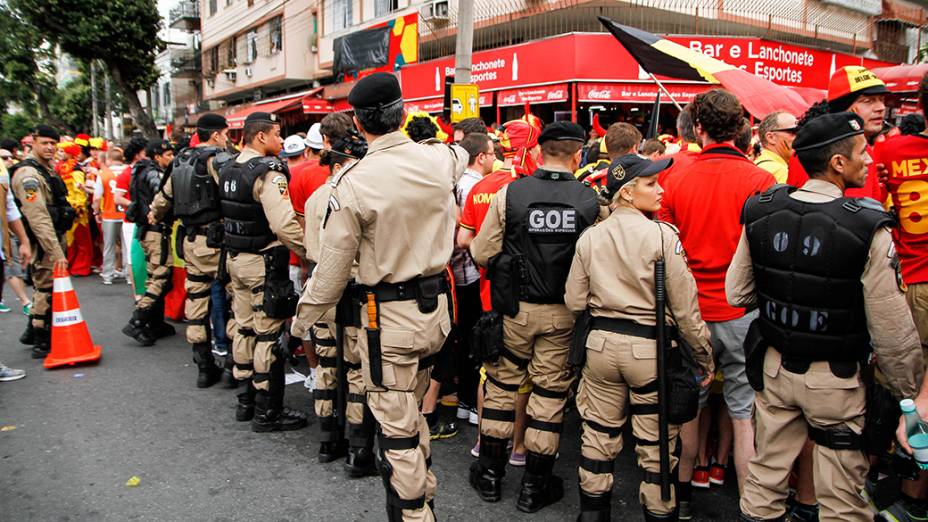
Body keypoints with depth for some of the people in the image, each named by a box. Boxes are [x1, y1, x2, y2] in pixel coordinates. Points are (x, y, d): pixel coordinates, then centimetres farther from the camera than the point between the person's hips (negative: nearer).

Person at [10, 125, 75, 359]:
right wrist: (56, 252, -29)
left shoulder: (46, 169, 15)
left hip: (54, 237, 10)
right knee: (46, 289, -3)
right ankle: (42, 343, 7)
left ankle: (33, 332, 35)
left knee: (44, 287, 20)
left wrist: (59, 246, 22)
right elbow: (38, 218, -25)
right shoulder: (28, 174, -17)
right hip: (42, 242, -10)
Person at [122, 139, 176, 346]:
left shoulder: (145, 172, 18)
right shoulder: (153, 173, -11)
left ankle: (156, 324, 21)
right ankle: (136, 323, -13)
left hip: (146, 230, 10)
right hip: (157, 230, -10)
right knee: (162, 278, -10)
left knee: (156, 278, 14)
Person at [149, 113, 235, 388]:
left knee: (196, 301, 11)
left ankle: (205, 368, 19)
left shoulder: (180, 161, 14)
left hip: (191, 240, 8)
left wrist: (154, 215, 46)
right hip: (216, 240, -8)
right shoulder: (219, 160, -11)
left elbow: (164, 195, 28)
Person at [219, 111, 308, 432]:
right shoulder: (268, 172, -18)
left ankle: (247, 401, 28)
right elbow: (285, 225, -27)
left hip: (235, 259, 9)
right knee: (269, 336, -1)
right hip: (263, 263, -9)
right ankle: (267, 412, 7)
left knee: (245, 329, 17)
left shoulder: (229, 170, 10)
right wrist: (310, 253, -17)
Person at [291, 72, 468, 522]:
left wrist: (303, 318, 5)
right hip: (436, 304, 7)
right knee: (410, 408, 23)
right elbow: (463, 154, 24)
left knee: (396, 424, 6)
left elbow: (333, 267, -10)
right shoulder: (437, 159, -4)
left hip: (389, 315, -6)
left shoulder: (352, 184, -17)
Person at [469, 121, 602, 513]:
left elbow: (481, 253, -5)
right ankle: (535, 485, 23)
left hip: (515, 308, 0)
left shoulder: (509, 194, -10)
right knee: (550, 393, 11)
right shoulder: (591, 200, -8)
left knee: (502, 385, 16)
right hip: (564, 313, 0)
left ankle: (489, 472, 28)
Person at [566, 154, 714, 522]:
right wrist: (704, 355, 2)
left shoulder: (589, 237, 1)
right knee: (655, 443, 10)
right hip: (649, 347, -4)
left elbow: (574, 302, 3)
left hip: (601, 343, 4)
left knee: (599, 433, 18)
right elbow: (684, 307, -10)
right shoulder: (662, 235, -12)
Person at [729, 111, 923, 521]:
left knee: (766, 474, 18)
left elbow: (737, 294, 0)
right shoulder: (867, 229, -20)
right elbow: (891, 330, -15)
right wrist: (908, 392, 0)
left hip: (774, 365, 4)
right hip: (835, 379, -4)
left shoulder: (761, 214, -8)